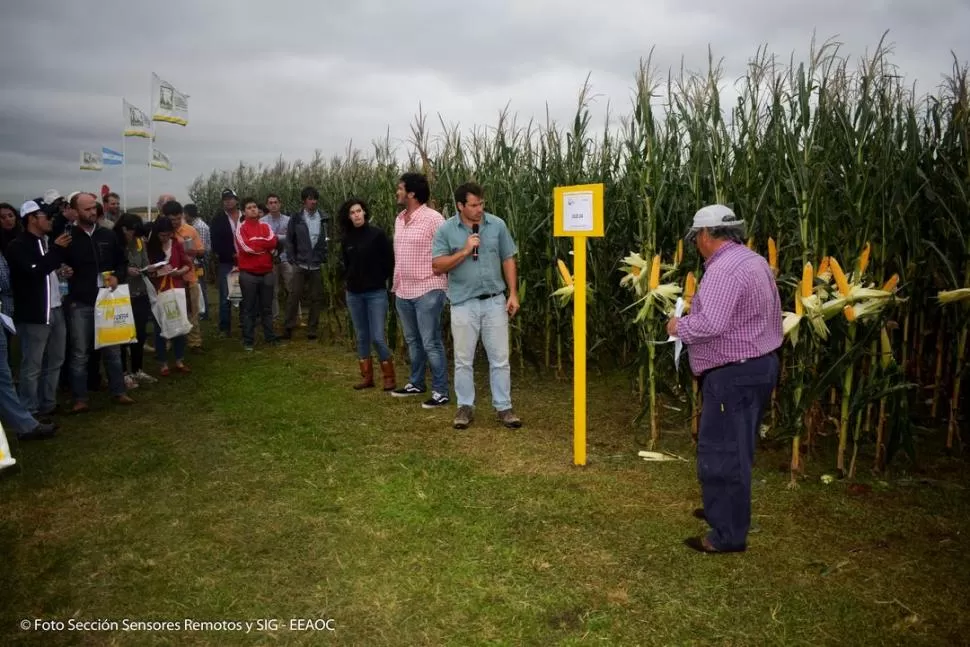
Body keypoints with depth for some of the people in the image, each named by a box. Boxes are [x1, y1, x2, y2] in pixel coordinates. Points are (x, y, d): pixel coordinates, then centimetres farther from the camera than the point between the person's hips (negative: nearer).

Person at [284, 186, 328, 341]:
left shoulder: (325, 218, 2)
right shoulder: (296, 219, 1)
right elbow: (289, 241, 5)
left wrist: (327, 260, -3)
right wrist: (292, 261, -2)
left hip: (318, 266, 1)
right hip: (300, 265, -1)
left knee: (316, 299, 5)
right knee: (294, 297, 0)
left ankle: (312, 330, 15)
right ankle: (288, 328, 10)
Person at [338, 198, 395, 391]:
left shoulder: (377, 234, -8)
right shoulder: (347, 238, 6)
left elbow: (389, 260, -4)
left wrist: (382, 279, -1)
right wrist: (349, 279, 9)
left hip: (376, 292, -5)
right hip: (354, 294, 5)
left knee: (377, 338, -8)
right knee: (361, 337, 9)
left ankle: (389, 378, 5)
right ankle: (367, 377, 18)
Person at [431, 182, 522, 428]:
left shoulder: (497, 224, 0)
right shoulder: (446, 230, -4)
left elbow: (508, 260, 5)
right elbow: (437, 266, -8)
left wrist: (513, 294, 1)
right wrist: (464, 251, -17)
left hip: (495, 301, 1)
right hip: (463, 303, -1)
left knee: (500, 359, 6)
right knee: (464, 360, 8)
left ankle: (503, 406, 17)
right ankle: (465, 406, 22)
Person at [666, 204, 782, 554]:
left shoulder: (724, 269, -21)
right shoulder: (755, 261, 13)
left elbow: (710, 324, -32)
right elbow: (770, 316, 18)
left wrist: (679, 326, -12)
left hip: (734, 374, -11)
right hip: (759, 364, 11)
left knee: (721, 453, -1)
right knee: (735, 448, 22)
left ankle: (728, 535, 9)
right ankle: (725, 509, 37)